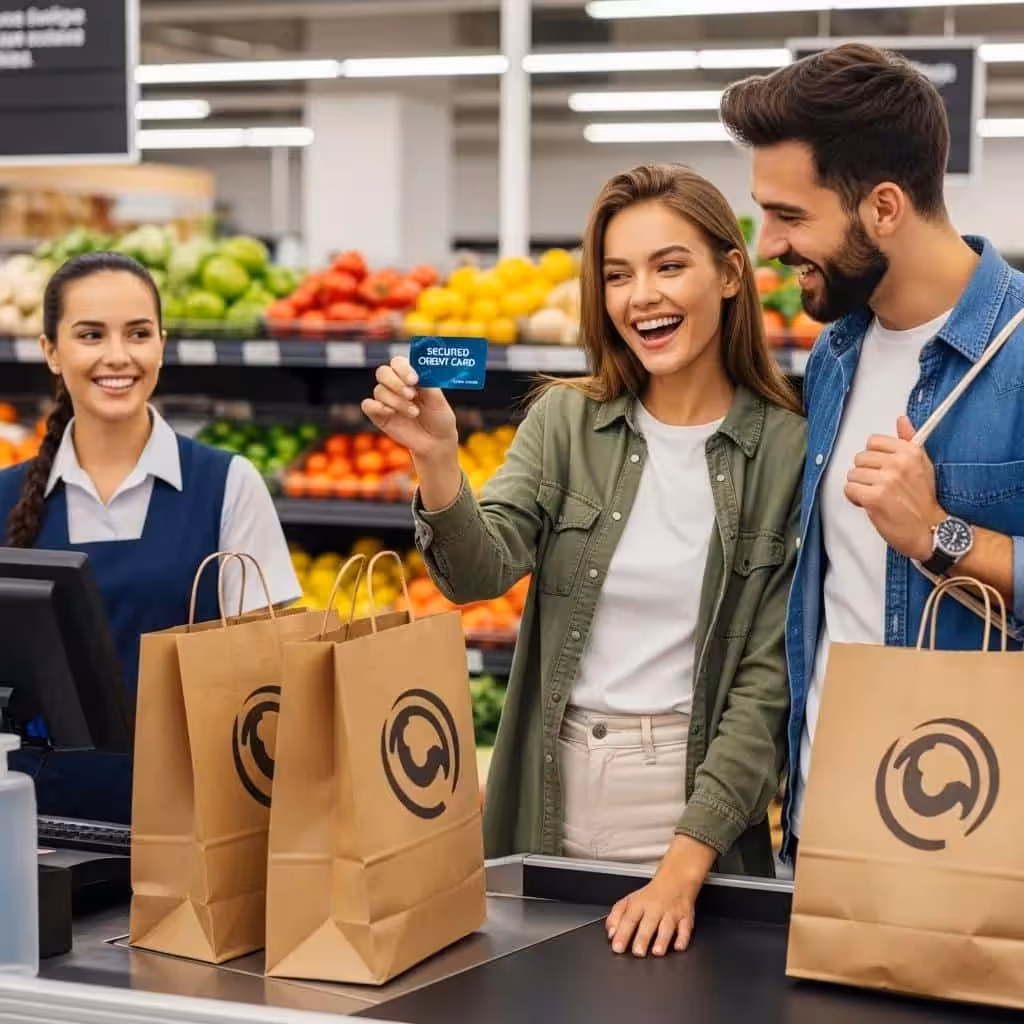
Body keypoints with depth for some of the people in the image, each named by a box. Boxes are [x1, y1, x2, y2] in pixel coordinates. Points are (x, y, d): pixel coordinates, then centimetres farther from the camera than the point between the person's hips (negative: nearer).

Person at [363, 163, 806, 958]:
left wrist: (686, 862, -16)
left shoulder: (788, 451, -6)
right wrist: (438, 459, -29)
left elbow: (768, 681, -9)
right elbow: (482, 571, -10)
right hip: (552, 812, 3)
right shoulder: (566, 421, 3)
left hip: (699, 810, -2)